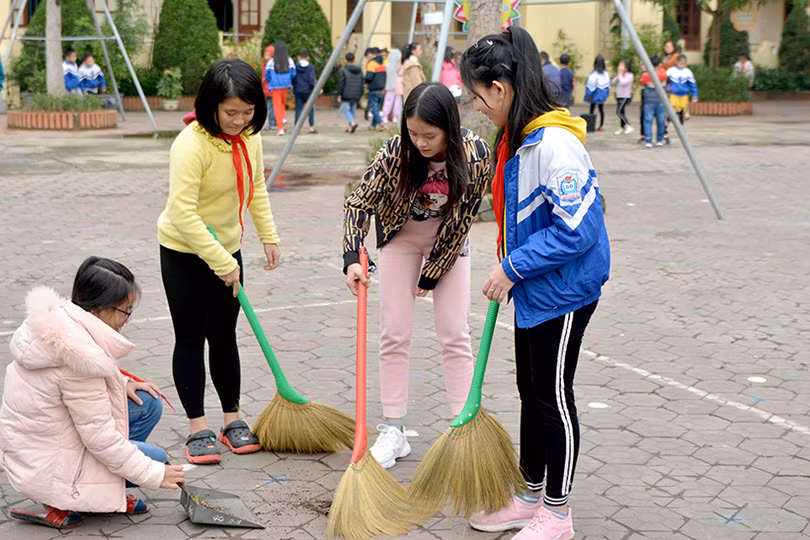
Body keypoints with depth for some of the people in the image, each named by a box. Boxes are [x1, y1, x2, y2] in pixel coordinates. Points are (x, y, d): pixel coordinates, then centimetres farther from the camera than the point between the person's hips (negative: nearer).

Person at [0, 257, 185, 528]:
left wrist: (121, 384, 3)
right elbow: (100, 438, -24)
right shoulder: (80, 356, -31)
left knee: (147, 404, 6)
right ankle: (62, 504, 2)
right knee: (156, 458, 1)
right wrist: (154, 475, -14)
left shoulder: (58, 318, -4)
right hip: (45, 469, -9)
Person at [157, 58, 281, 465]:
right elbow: (183, 212, -31)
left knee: (224, 336, 12)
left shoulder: (249, 136, -5)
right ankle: (198, 428, 3)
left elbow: (256, 187, 11)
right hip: (184, 252, -6)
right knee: (191, 338, -2)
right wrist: (222, 263, -29)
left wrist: (268, 236, 7)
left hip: (227, 248, 6)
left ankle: (233, 419, 20)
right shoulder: (191, 145, -28)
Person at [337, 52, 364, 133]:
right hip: (356, 95, 5)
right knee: (353, 110, 13)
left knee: (347, 110, 1)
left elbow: (341, 84, -10)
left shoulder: (343, 71, -10)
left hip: (346, 95, -5)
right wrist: (360, 95, 16)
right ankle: (350, 128, 16)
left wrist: (339, 95, -1)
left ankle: (353, 123, -22)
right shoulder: (359, 70, 5)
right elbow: (362, 84, 9)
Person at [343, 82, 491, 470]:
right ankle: (393, 431, 5)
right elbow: (358, 204, -24)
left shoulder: (476, 155, -27)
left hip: (449, 241, 0)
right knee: (394, 333, -2)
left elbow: (463, 219, -18)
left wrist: (432, 274, -14)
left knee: (454, 333, -3)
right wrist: (352, 258, -39)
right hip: (401, 238, 0)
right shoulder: (395, 152, -29)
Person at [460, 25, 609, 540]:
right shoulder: (517, 138, 5)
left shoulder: (555, 144, -25)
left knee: (553, 399, 2)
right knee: (531, 391, 17)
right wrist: (511, 271, 8)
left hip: (563, 293, -9)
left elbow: (576, 230, -27)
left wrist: (512, 268, -20)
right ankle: (531, 498, 32)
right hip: (533, 289, 9)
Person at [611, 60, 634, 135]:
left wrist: (620, 75, -13)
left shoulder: (630, 75, -11)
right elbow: (613, 83, 7)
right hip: (619, 96, 8)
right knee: (621, 112, 13)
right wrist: (617, 76, -3)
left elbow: (623, 83, -25)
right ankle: (622, 128, 24)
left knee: (619, 112, -19)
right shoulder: (619, 75, 11)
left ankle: (629, 126, -14)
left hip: (626, 97, -8)